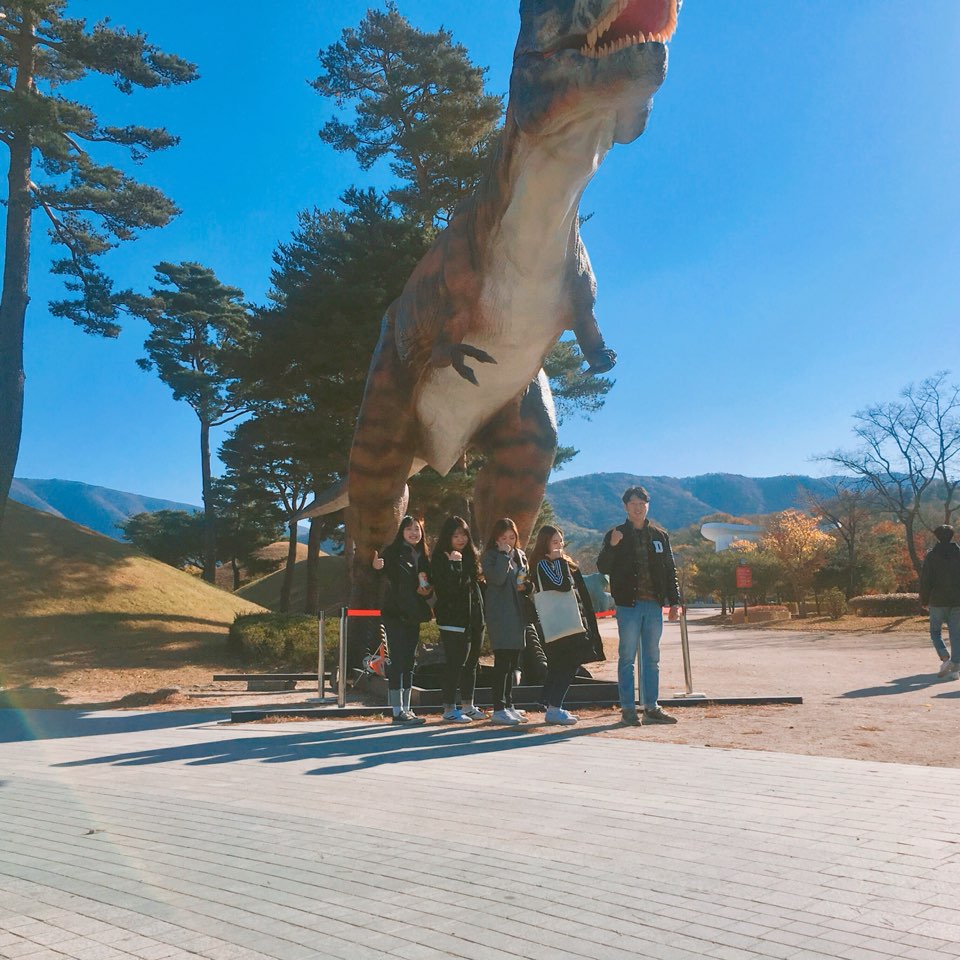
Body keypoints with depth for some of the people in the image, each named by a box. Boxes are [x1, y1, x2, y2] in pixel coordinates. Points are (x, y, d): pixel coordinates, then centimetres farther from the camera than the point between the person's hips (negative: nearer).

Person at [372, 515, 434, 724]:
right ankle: (398, 711, -5)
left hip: (413, 615, 7)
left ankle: (406, 709, 16)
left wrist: (428, 590, 0)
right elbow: (387, 576, -15)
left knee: (409, 660, 10)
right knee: (397, 659, -9)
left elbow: (429, 584, 21)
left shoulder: (423, 556, 14)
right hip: (395, 613, -7)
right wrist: (378, 568, -36)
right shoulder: (393, 552, -5)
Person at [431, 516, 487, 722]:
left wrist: (480, 614, 13)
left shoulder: (469, 556, 14)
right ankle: (449, 709, 0)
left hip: (473, 619, 8)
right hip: (454, 620, -8)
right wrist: (455, 564, -24)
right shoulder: (441, 559, -9)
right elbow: (448, 587, -21)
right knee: (455, 663, -7)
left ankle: (468, 706, 23)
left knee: (471, 662, 13)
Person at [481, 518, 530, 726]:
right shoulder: (490, 556, -3)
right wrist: (504, 555, -15)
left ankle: (508, 705, 20)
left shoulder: (520, 555, 16)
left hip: (517, 613, 7)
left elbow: (527, 580, 24)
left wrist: (526, 584, 2)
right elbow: (497, 578, -19)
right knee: (502, 660, -11)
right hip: (499, 613, -7)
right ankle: (499, 709, -10)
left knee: (513, 662, 11)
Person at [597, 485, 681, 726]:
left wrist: (674, 601, 8)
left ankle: (651, 708, 14)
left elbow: (670, 571, 15)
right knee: (628, 658, -1)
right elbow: (602, 568, -3)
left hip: (654, 605, 3)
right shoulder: (616, 535, 3)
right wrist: (612, 546, -20)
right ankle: (628, 709, 4)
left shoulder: (660, 536, 12)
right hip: (628, 605, -3)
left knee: (652, 659, 8)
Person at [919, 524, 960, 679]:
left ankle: (945, 658, -11)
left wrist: (924, 600, 5)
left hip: (938, 602, -2)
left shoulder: (931, 556, -5)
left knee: (935, 631, 11)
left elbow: (925, 580, -6)